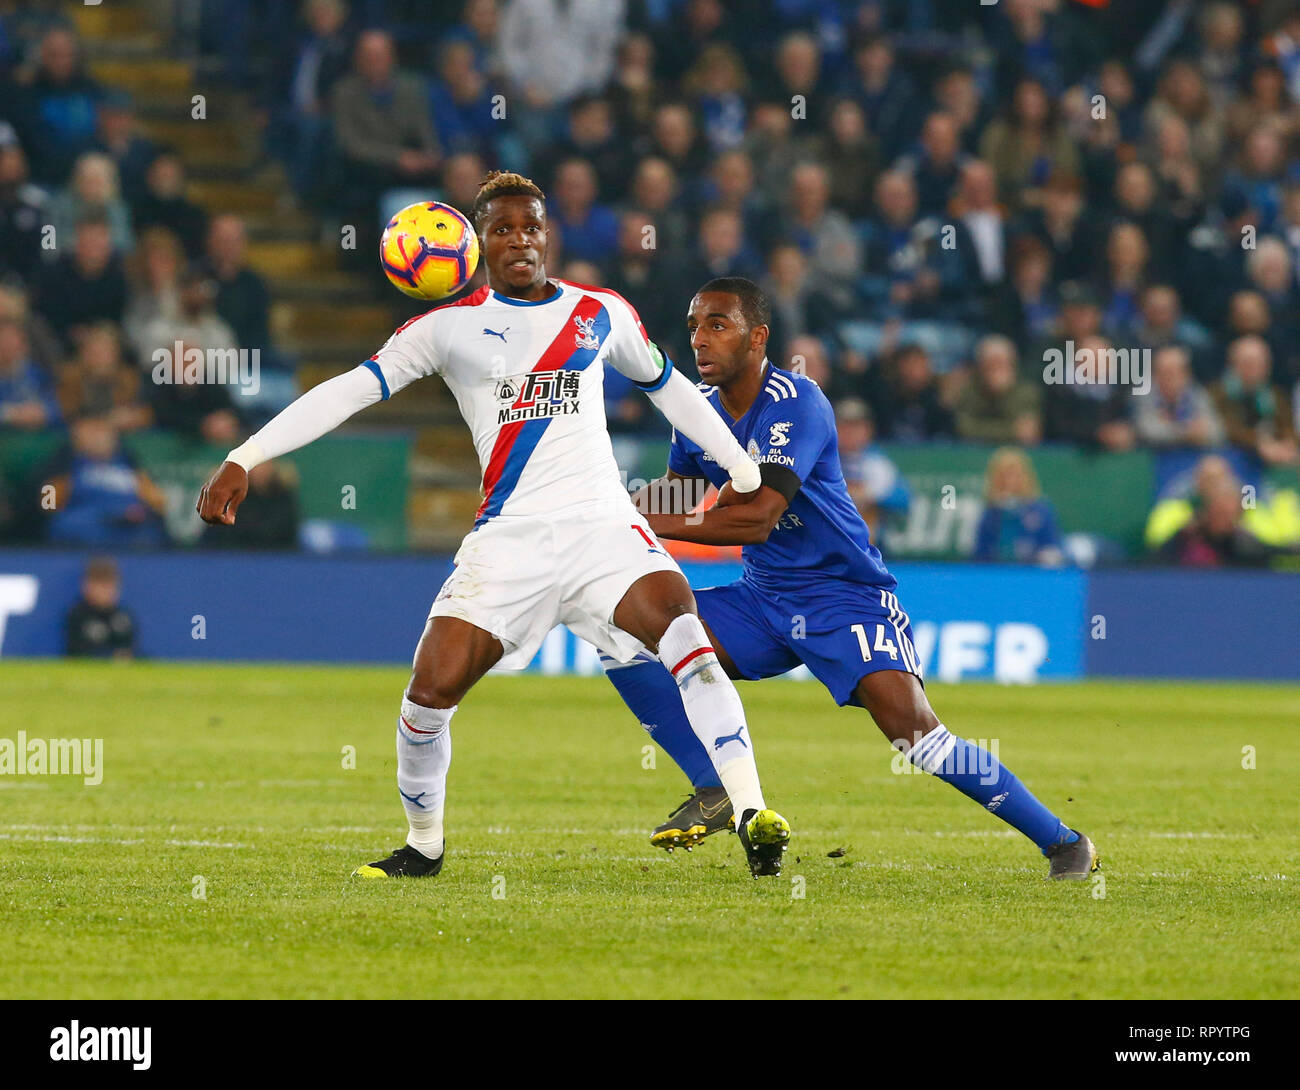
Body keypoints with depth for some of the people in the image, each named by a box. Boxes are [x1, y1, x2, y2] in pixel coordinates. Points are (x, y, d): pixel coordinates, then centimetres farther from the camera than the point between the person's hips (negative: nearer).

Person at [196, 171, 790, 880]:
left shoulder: (602, 314, 13)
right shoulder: (451, 325, 6)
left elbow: (667, 386, 30)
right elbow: (351, 389, -1)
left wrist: (745, 472, 33)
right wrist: (243, 460, -9)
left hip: (603, 522, 0)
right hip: (509, 534, 0)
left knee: (678, 623, -27)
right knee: (433, 686, -12)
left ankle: (753, 815, -28)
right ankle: (423, 843, 17)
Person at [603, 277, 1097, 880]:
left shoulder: (795, 401, -20)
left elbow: (758, 517, -28)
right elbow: (671, 494, 20)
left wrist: (654, 524, -23)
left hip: (844, 595, -7)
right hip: (762, 599, 7)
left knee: (912, 728, -23)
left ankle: (1064, 843, -11)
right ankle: (716, 792, -2)